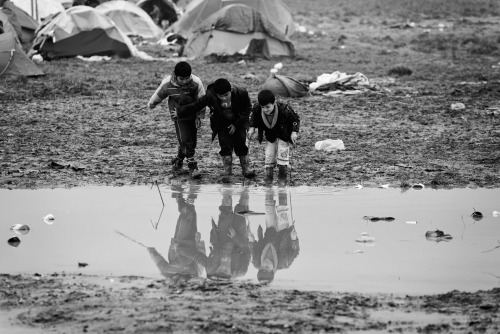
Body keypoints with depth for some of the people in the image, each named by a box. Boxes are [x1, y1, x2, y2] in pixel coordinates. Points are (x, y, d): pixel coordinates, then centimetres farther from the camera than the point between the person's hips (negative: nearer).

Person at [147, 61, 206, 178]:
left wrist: (199, 117, -6)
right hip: (178, 115, -2)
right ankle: (192, 166, -9)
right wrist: (151, 104, 17)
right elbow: (158, 95, 1)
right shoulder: (167, 84, -20)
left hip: (192, 115, 2)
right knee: (185, 140, -14)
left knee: (191, 143, 8)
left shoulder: (196, 82, -21)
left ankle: (178, 161, 30)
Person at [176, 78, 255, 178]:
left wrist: (236, 124, -15)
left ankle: (246, 169, 11)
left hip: (238, 122, 0)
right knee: (225, 145, -7)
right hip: (222, 124, 0)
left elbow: (247, 109, -11)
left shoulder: (241, 93, -26)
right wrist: (179, 112, -11)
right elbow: (196, 105, -15)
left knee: (241, 145, -1)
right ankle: (227, 169, 5)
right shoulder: (210, 97, -27)